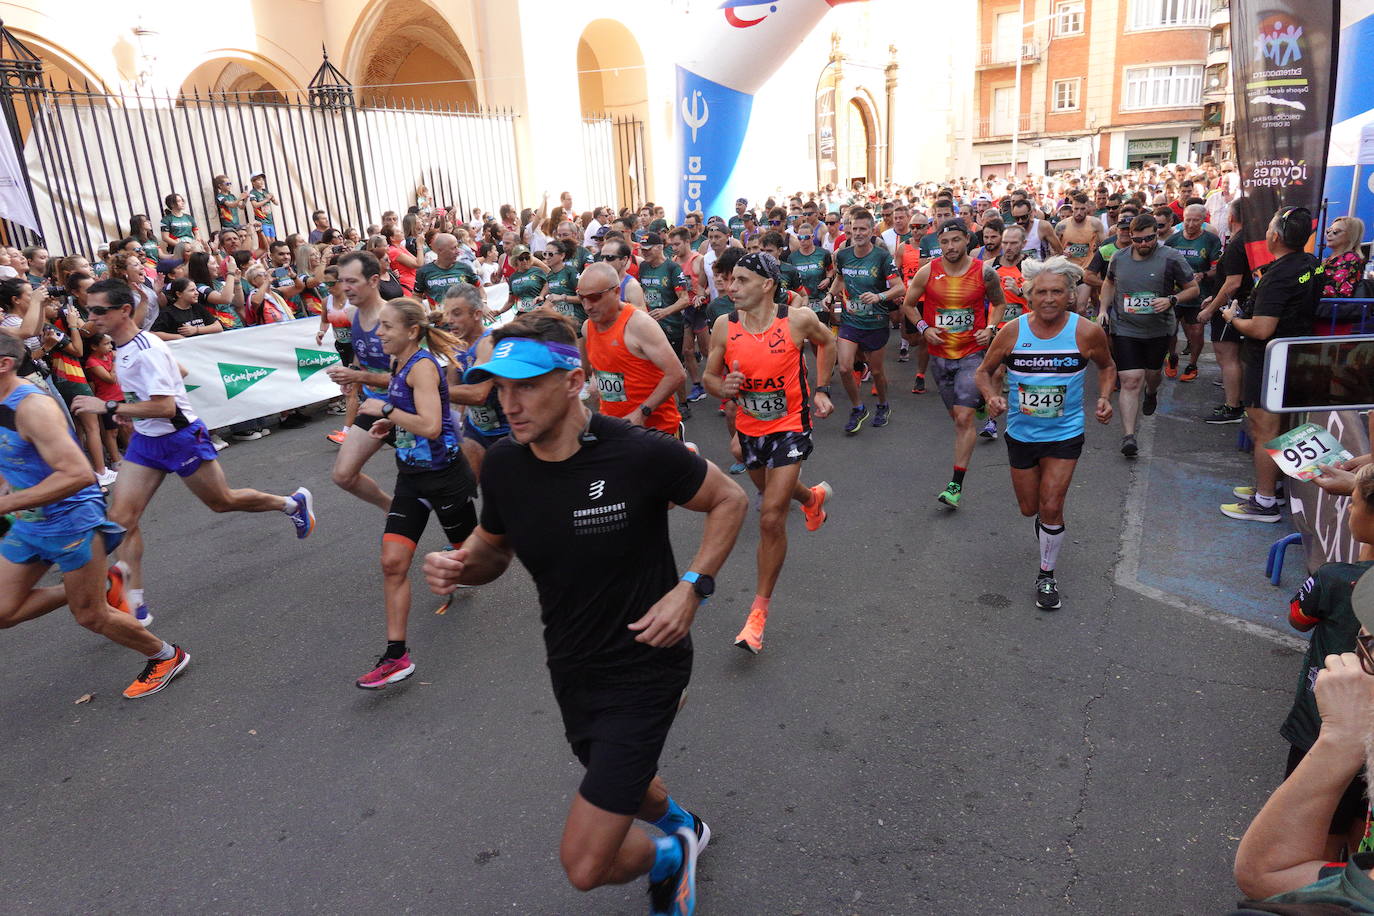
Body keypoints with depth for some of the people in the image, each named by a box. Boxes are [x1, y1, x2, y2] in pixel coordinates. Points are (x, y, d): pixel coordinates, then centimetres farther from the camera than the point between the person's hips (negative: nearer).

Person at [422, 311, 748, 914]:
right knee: (619, 778, 32)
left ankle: (670, 856, 29)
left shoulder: (639, 454, -25)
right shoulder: (503, 466, -9)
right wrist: (459, 566, -15)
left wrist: (691, 587, -21)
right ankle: (683, 825, 67)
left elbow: (730, 500, -9)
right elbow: (493, 550, 8)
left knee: (585, 866, -5)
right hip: (572, 668, 6)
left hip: (644, 667, -6)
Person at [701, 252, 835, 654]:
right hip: (749, 427, 4)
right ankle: (813, 496, 66)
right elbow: (709, 375, 0)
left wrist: (821, 389, 1)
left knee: (771, 519, -12)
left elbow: (826, 342, 7)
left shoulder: (799, 319, -16)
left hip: (790, 426, -4)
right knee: (772, 492, 29)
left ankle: (759, 610, 2)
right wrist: (724, 388, -23)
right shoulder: (724, 326, -11)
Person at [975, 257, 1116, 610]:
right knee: (1029, 508, 15)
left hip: (1065, 435, -2)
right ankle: (1045, 519, 55)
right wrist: (992, 396, -19)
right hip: (1021, 433, 2)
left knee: (1051, 507, -8)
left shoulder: (1087, 332, -12)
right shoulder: (1012, 332, -12)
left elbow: (1107, 366, 8)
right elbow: (985, 371, 1)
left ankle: (1047, 575, 15)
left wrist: (1105, 397, -10)